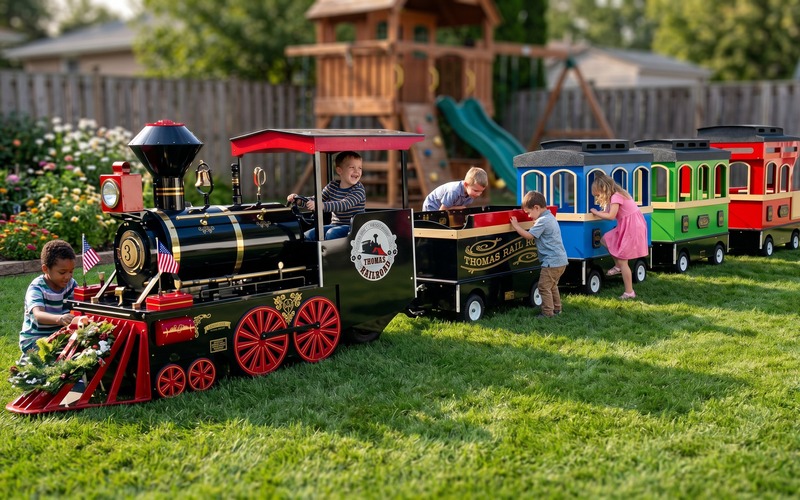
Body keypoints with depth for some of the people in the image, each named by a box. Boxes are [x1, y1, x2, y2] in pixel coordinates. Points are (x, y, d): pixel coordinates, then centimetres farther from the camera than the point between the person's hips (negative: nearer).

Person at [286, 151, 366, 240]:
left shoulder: (359, 189, -11)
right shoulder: (332, 186, 9)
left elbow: (344, 205, -27)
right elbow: (315, 200, 12)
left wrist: (322, 206, -42)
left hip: (353, 226, -6)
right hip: (335, 225, 6)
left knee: (331, 233, -33)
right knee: (308, 235, -10)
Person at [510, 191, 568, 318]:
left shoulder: (543, 221, -17)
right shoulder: (550, 217, 14)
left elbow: (529, 236, -16)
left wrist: (516, 226, -9)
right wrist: (536, 224, 11)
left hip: (552, 261, -10)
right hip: (560, 260, 10)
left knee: (544, 287, -4)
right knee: (552, 286, 22)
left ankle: (547, 313, 0)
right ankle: (556, 309, 29)